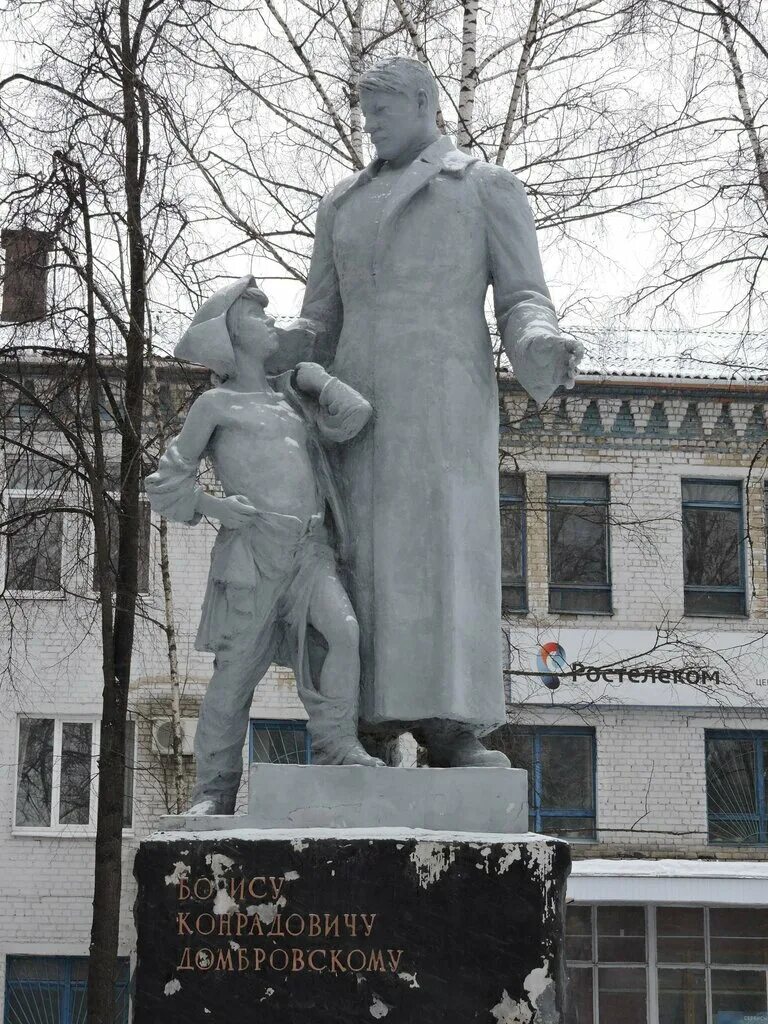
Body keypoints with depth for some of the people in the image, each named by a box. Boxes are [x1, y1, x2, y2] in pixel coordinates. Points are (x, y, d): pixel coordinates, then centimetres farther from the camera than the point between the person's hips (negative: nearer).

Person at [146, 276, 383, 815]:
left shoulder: (288, 394, 22)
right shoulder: (215, 404, 8)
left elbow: (354, 418, 9)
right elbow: (167, 485, 11)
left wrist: (309, 374, 18)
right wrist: (213, 507, -6)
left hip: (311, 550, 4)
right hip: (252, 548, -4)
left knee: (343, 630, -22)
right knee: (237, 669, -2)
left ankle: (335, 741, -14)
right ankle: (216, 788, 7)